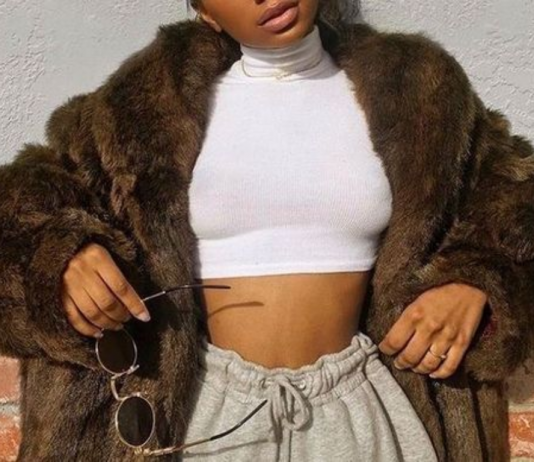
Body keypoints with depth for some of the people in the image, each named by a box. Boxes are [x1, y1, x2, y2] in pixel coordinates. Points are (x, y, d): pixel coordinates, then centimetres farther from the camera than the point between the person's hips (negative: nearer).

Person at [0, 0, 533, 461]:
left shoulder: (411, 86, 2)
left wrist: (474, 281, -6)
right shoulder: (153, 96, -1)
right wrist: (63, 254, -19)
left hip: (353, 407, 2)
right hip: (200, 406, -1)